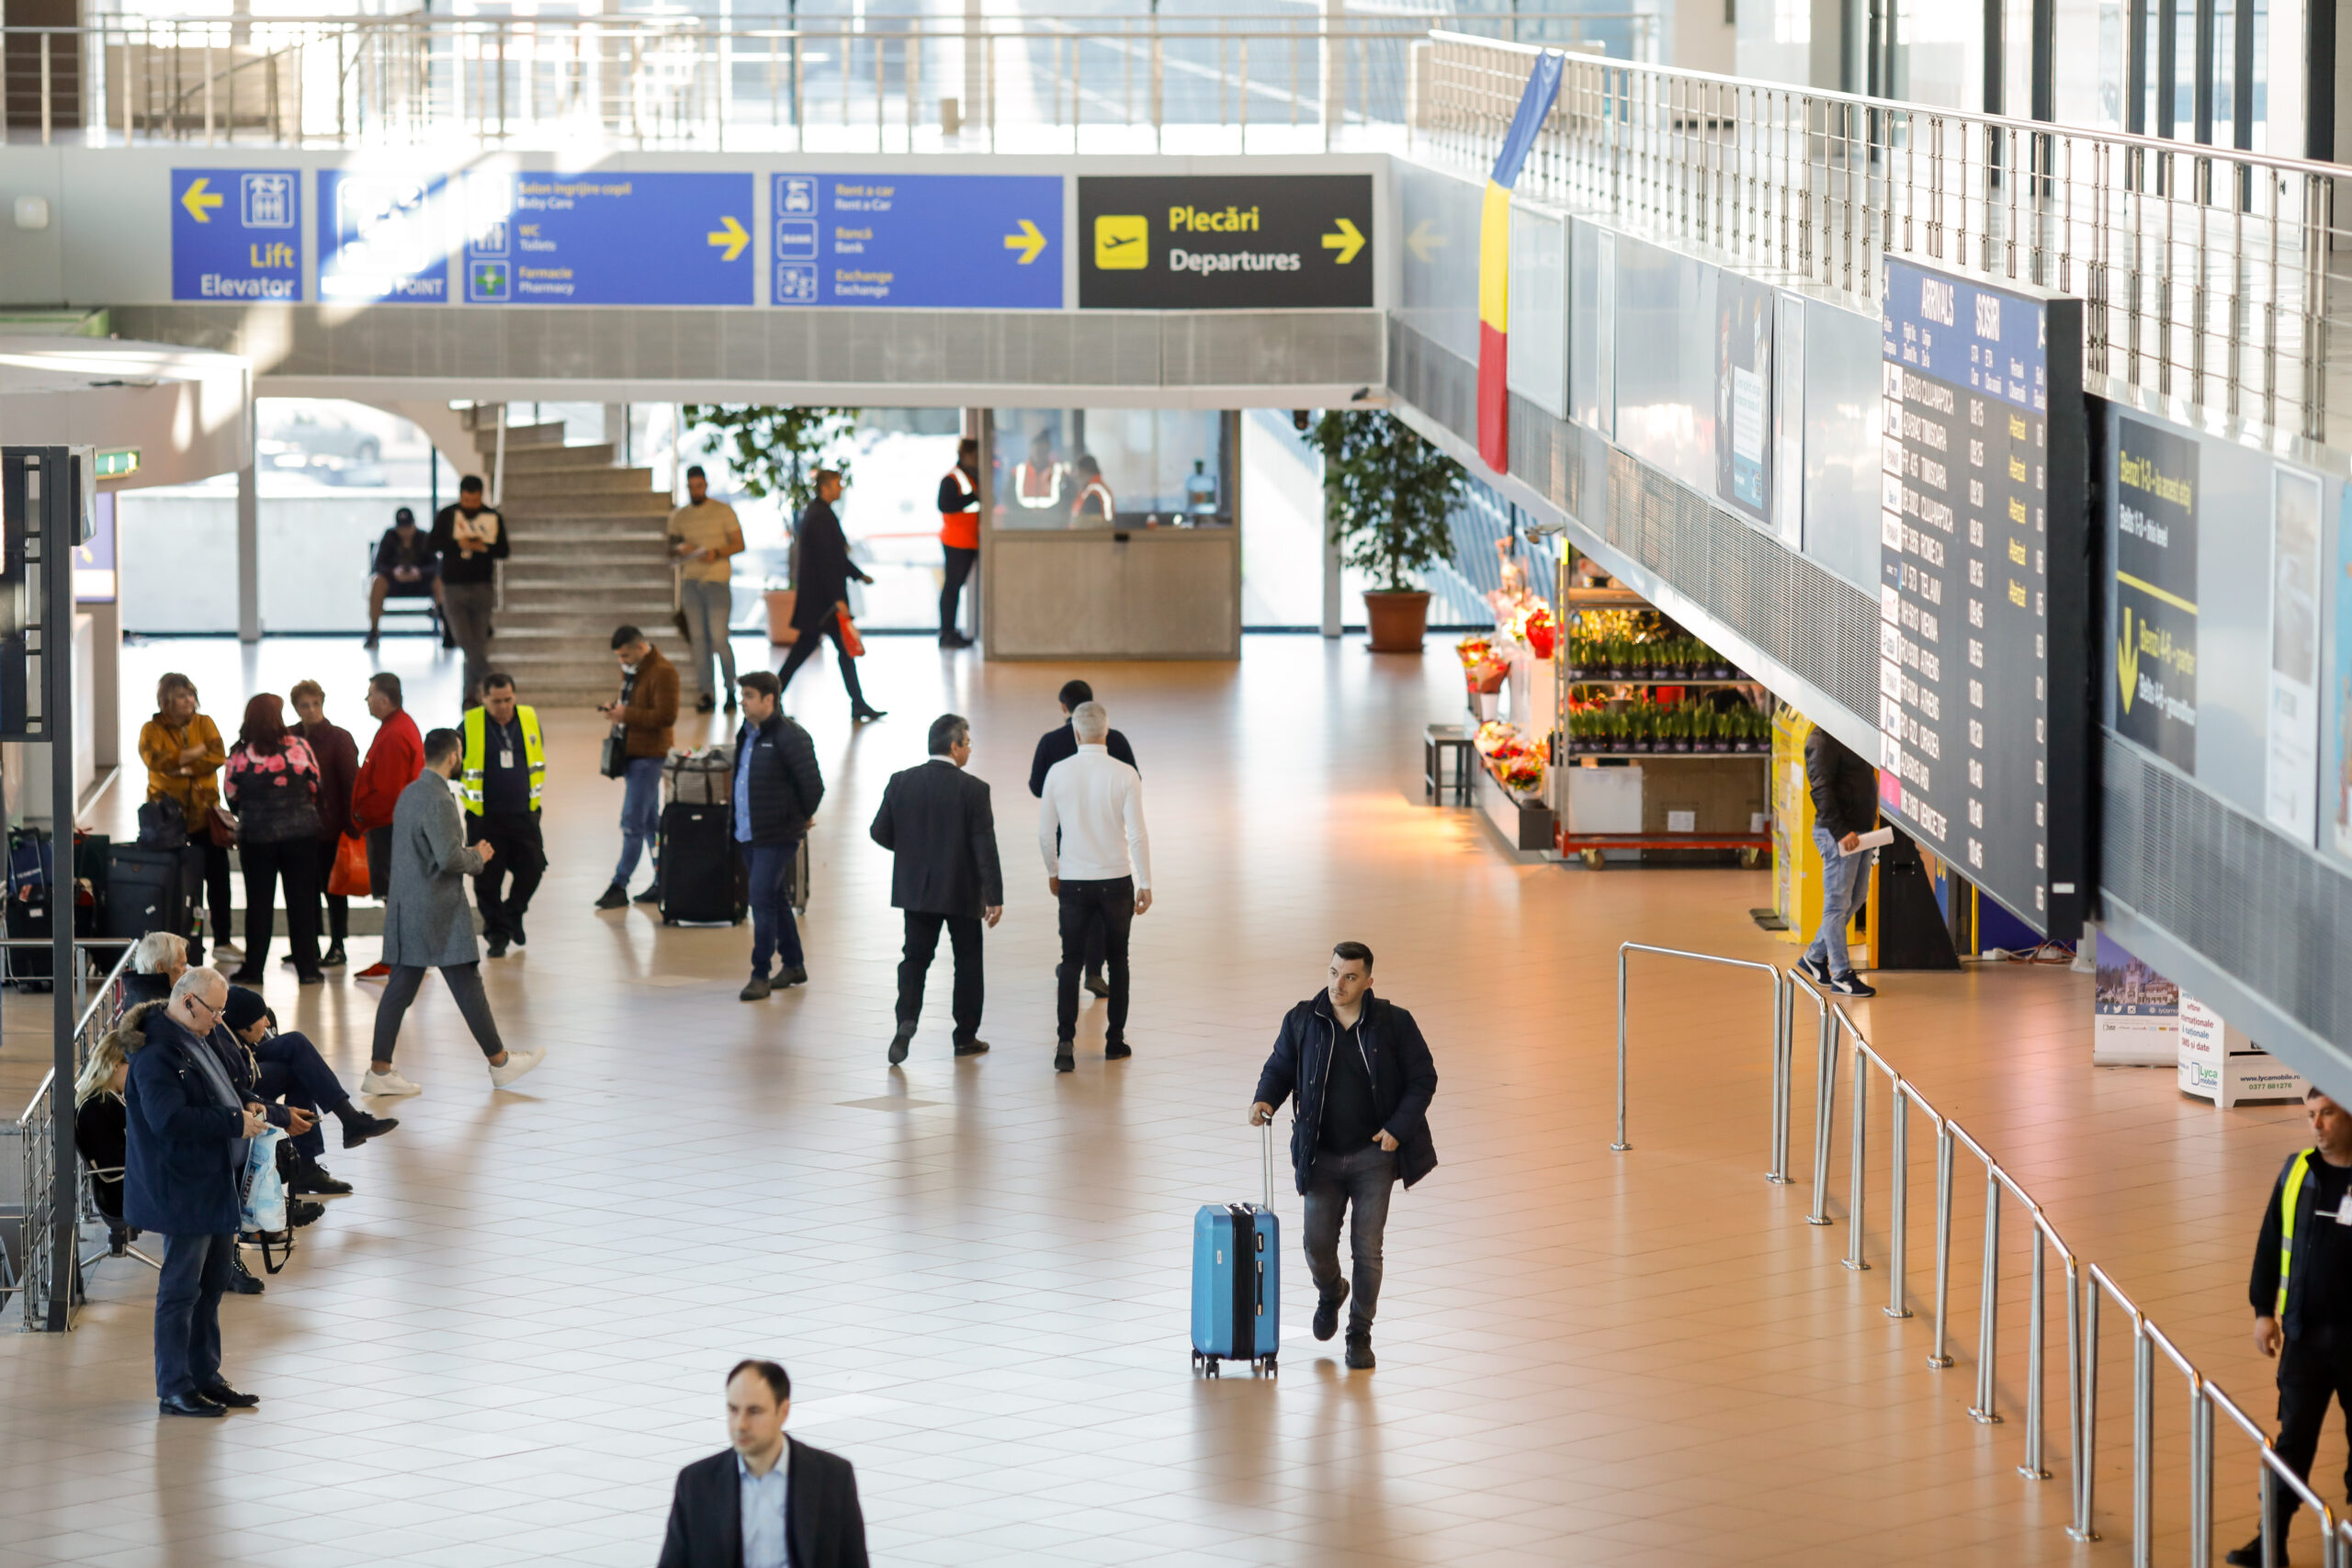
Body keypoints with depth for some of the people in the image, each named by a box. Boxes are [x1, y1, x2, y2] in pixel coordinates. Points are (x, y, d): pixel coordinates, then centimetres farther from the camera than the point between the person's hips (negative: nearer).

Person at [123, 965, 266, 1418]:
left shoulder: (191, 1043, 15)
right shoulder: (156, 1054, -18)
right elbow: (168, 1118, -28)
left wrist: (241, 1114, 11)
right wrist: (233, 1122, -23)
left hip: (214, 1189, 10)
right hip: (183, 1193, -10)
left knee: (212, 1285, 16)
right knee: (180, 1289, -4)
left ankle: (206, 1376, 26)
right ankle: (174, 1390, 2)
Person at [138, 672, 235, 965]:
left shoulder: (204, 723, 7)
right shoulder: (153, 730, 0)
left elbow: (218, 756, -9)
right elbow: (154, 759, -19)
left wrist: (184, 767, -17)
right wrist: (193, 754, -15)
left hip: (204, 809, 3)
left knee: (218, 875, 4)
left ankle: (222, 941, 13)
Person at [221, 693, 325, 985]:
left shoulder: (240, 755, -9)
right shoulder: (299, 746, -8)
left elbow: (233, 798, -1)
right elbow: (315, 787, 2)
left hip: (256, 836, 0)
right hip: (301, 833, 0)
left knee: (258, 903, 8)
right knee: (302, 901, 7)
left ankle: (253, 969, 11)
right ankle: (307, 969, 8)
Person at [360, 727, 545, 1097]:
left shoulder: (409, 793, 13)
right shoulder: (438, 800, -18)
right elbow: (449, 857, -24)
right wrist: (478, 858, -5)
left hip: (407, 909, 9)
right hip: (438, 912, -9)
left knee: (400, 988, 7)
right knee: (467, 986, 1)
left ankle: (380, 1070, 6)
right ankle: (499, 1062, 9)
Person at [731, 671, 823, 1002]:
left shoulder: (789, 737, -15)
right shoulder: (746, 735, 11)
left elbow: (813, 785, -13)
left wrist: (799, 820, -2)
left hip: (776, 837, -9)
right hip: (748, 834, 9)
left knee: (763, 900, -10)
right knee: (776, 900, 16)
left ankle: (761, 974, -6)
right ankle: (793, 965, 27)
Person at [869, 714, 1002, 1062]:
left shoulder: (900, 783, -4)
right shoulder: (973, 789, -14)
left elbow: (879, 832, 0)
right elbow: (985, 847, -15)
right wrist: (995, 897, -10)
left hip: (916, 889, 3)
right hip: (962, 890, -3)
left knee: (915, 957, 8)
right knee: (968, 960, 12)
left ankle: (906, 1019, -15)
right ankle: (966, 1036, 18)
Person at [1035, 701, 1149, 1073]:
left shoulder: (1058, 773, -5)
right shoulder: (1124, 775, -9)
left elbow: (1045, 833, 2)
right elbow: (1137, 834, -9)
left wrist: (1053, 872, 18)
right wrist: (1145, 883, -1)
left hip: (1073, 881, 0)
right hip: (1116, 879, 0)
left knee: (1071, 962, 3)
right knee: (1117, 960, 14)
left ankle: (1065, 1041, -11)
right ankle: (1115, 1039, 20)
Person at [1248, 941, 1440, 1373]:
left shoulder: (1394, 1024, -7)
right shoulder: (1303, 1021, -2)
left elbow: (1422, 1080, -1)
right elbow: (1280, 1067, 9)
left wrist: (1398, 1128, -12)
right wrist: (1265, 1098, -12)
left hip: (1374, 1156, -1)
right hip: (1322, 1156, 1)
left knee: (1367, 1249, -1)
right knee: (1317, 1246, 2)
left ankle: (1360, 1334, 14)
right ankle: (1330, 1293, 37)